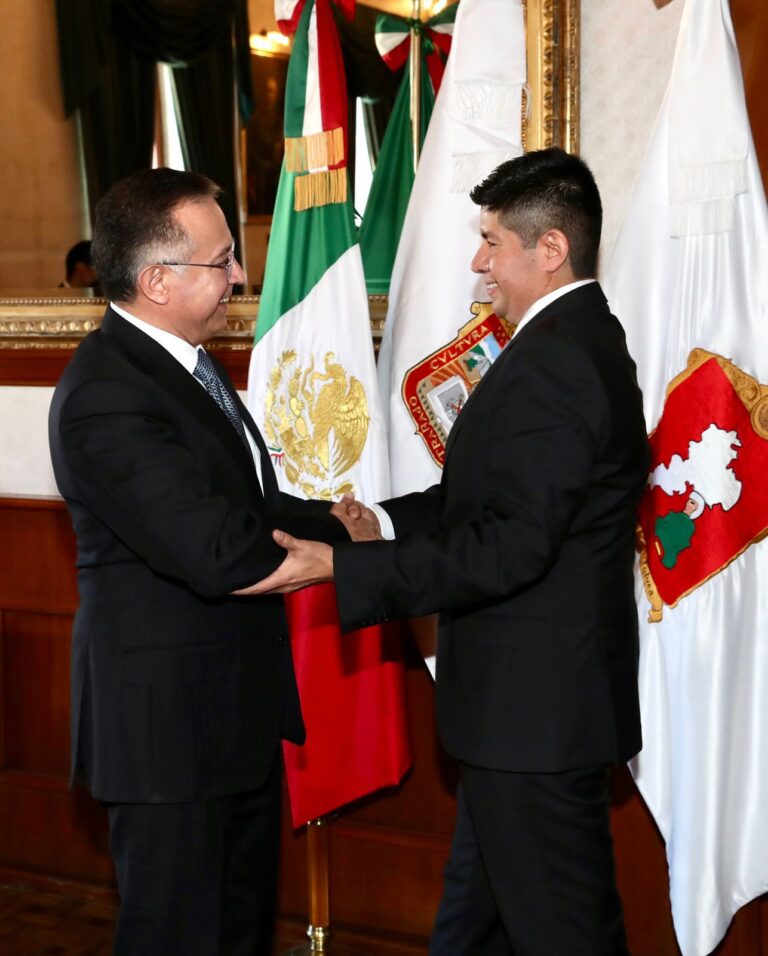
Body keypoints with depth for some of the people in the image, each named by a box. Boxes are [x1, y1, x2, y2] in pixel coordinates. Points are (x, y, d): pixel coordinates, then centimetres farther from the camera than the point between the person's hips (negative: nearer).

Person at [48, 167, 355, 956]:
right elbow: (220, 552, -28)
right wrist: (339, 530, -12)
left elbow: (242, 503, 11)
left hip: (235, 707, 10)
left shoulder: (179, 361, 9)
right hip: (170, 723, -10)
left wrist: (342, 520, -5)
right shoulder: (105, 395, -24)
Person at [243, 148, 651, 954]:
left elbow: (510, 546, -27)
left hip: (536, 706, -11)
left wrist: (342, 567, -24)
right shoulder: (582, 340, 11)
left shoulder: (553, 363, -23)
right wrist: (388, 520, 8)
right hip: (535, 701, 11)